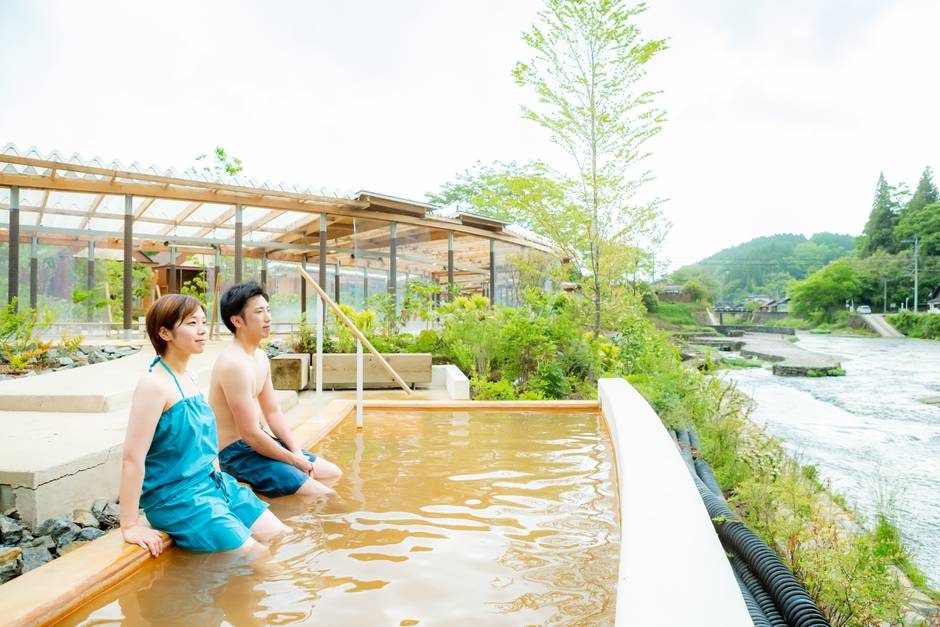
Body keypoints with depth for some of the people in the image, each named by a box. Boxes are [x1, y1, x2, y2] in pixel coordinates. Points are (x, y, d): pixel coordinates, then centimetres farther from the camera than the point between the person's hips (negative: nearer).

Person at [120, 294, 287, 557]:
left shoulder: (189, 379, 7)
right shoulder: (154, 384, -20)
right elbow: (133, 457, -22)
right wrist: (130, 527, -21)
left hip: (213, 483, 9)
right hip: (176, 497, -8)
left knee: (283, 537, 10)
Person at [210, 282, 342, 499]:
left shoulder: (260, 356, 7)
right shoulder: (234, 363, -25)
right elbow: (250, 433, -25)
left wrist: (296, 451, 1)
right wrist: (294, 460, -14)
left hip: (259, 443, 10)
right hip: (238, 453, -10)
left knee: (333, 473, 17)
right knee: (324, 497, -16)